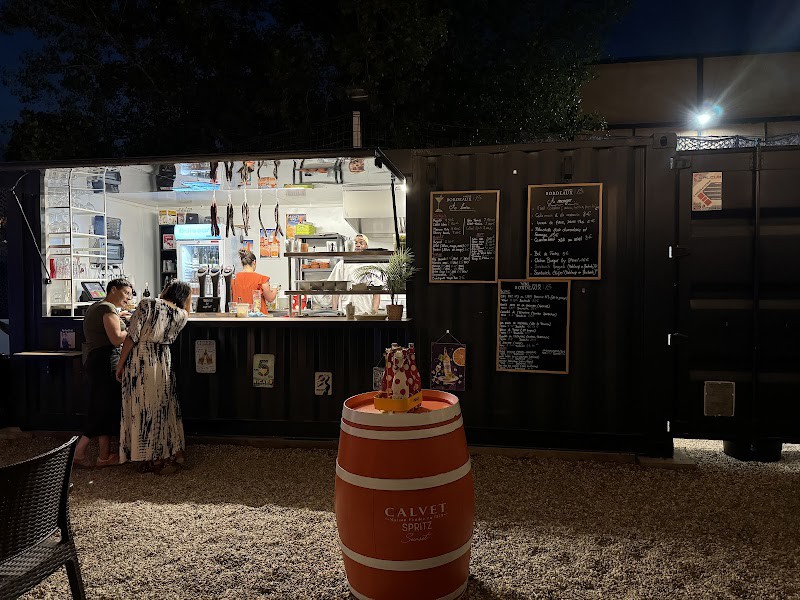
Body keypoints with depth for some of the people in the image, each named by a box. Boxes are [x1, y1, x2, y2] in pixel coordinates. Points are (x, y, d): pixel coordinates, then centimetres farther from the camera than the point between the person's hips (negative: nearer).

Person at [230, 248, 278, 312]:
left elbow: (231, 300, 14)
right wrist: (274, 292, 23)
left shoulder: (234, 278, 4)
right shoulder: (261, 278, -6)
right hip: (257, 313, -4)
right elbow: (270, 299, 2)